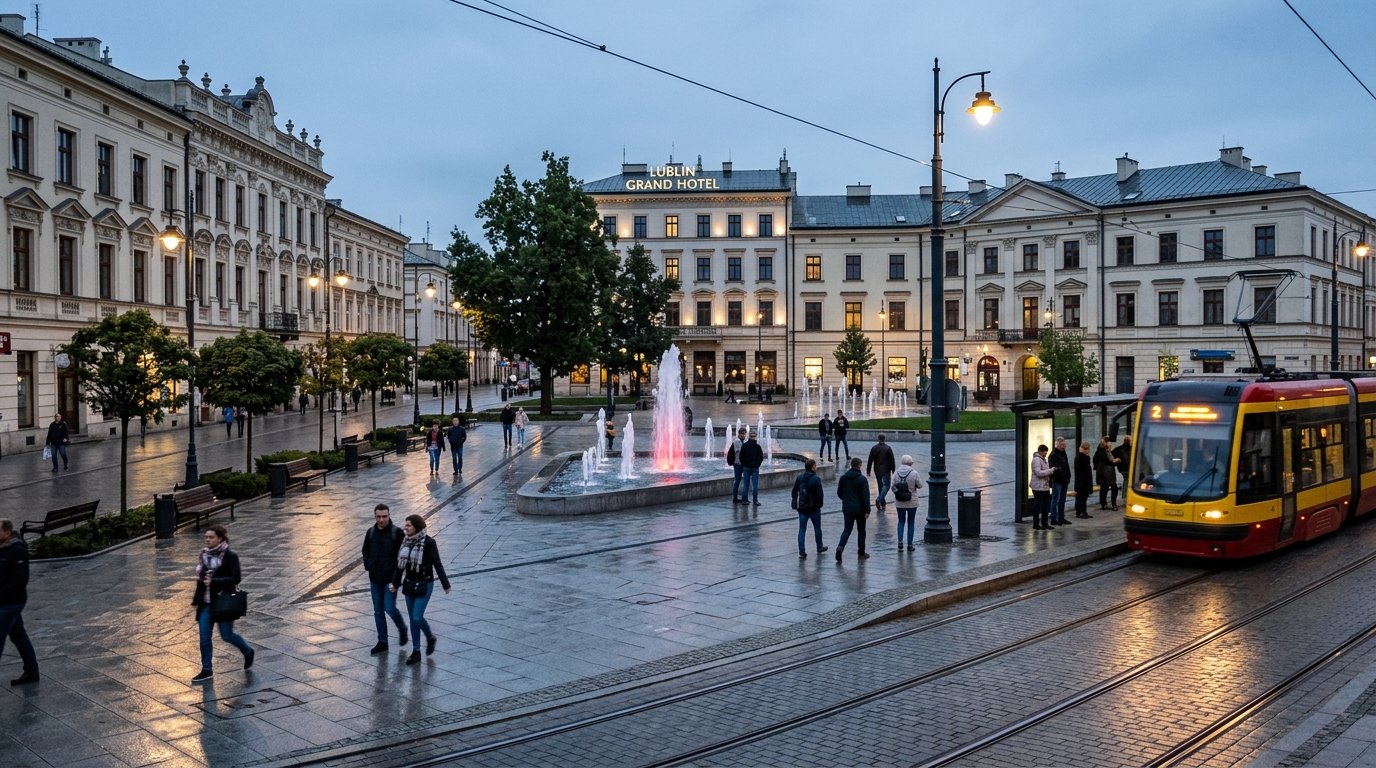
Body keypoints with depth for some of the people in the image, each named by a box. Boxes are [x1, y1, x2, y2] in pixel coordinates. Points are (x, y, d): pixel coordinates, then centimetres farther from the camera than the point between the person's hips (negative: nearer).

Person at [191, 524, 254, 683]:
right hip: (206, 602, 6)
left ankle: (248, 652, 29)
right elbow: (200, 576, 18)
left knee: (227, 636, 2)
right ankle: (206, 670, 14)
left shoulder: (230, 556, -13)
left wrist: (214, 581, -26)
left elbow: (235, 578, -18)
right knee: (204, 636, 4)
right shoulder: (204, 554, 6)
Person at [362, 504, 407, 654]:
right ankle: (382, 642, 19)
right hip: (375, 579, 5)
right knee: (378, 611, 10)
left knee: (390, 608, -8)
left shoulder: (397, 532, -10)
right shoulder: (370, 532, 4)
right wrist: (368, 567, 4)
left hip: (391, 578, -5)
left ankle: (402, 628, 20)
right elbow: (365, 551, 17)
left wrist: (396, 573, -12)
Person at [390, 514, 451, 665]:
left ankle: (430, 637, 19)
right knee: (413, 619, 9)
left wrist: (445, 584, -7)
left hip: (424, 585, -6)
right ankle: (416, 652, 18)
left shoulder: (428, 543, -15)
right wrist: (396, 583, 14)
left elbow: (437, 564, -11)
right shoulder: (406, 541, 2)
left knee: (417, 617, -10)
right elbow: (400, 563, 11)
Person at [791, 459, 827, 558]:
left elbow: (794, 492, 6)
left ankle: (801, 552, -2)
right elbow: (820, 494, -16)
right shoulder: (816, 479, -14)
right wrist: (820, 504, 1)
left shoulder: (799, 478, 1)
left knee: (802, 530, 4)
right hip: (814, 508, -3)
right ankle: (819, 547, 32)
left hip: (802, 508, 3)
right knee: (817, 528, 17)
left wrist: (795, 504, 12)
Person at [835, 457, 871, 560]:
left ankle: (840, 547, -16)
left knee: (847, 529, 8)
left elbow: (839, 493, 8)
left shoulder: (843, 478, 0)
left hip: (847, 508, 3)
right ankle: (861, 553, 18)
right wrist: (867, 510, -14)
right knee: (861, 530, 11)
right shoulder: (862, 479, -13)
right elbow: (866, 496, -16)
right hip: (859, 509, -3)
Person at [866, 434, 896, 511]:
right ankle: (879, 500, -18)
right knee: (886, 485, 3)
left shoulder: (874, 448, -1)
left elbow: (870, 461, 1)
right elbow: (891, 461, -8)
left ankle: (882, 504, 16)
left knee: (881, 486, 13)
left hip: (877, 471, 3)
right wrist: (893, 471, -1)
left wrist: (868, 471, 6)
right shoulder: (888, 448, -8)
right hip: (886, 471, -3)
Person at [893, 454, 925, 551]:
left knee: (901, 521, 16)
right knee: (911, 523, 11)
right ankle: (910, 545, 14)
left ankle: (900, 541, 0)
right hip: (912, 502, -2)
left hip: (899, 503, 2)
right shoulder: (914, 473, -14)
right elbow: (920, 485, -5)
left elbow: (893, 487, -5)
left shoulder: (896, 473, -7)